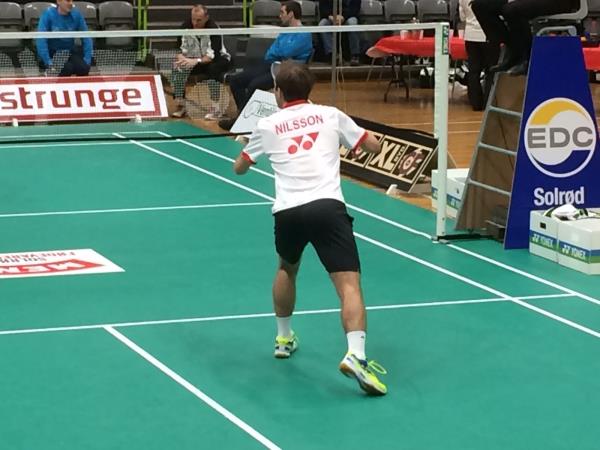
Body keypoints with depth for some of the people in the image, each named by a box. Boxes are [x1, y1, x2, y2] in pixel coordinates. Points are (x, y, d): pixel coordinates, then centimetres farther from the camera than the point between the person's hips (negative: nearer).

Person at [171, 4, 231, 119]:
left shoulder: (213, 29, -26)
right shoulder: (186, 27, -14)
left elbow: (214, 55, -33)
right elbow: (182, 50, -10)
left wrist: (197, 61, -48)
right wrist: (181, 58, -34)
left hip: (218, 60, -4)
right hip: (195, 61, 4)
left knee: (212, 68, -38)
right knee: (178, 68, -22)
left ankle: (215, 108, -32)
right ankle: (180, 106, -16)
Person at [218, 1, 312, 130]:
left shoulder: (304, 34, -6)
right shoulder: (284, 32, 23)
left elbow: (287, 52, -19)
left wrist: (276, 52, 2)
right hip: (270, 65, 9)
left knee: (254, 85, -31)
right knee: (235, 80, -3)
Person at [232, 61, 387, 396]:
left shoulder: (268, 126, 17)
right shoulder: (331, 115, 14)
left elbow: (239, 168, 32)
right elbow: (374, 146, 22)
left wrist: (250, 147, 54)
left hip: (287, 211, 2)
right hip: (328, 205, -2)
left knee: (287, 269, 33)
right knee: (349, 284, -10)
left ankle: (284, 337, 43)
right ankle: (356, 355, -31)